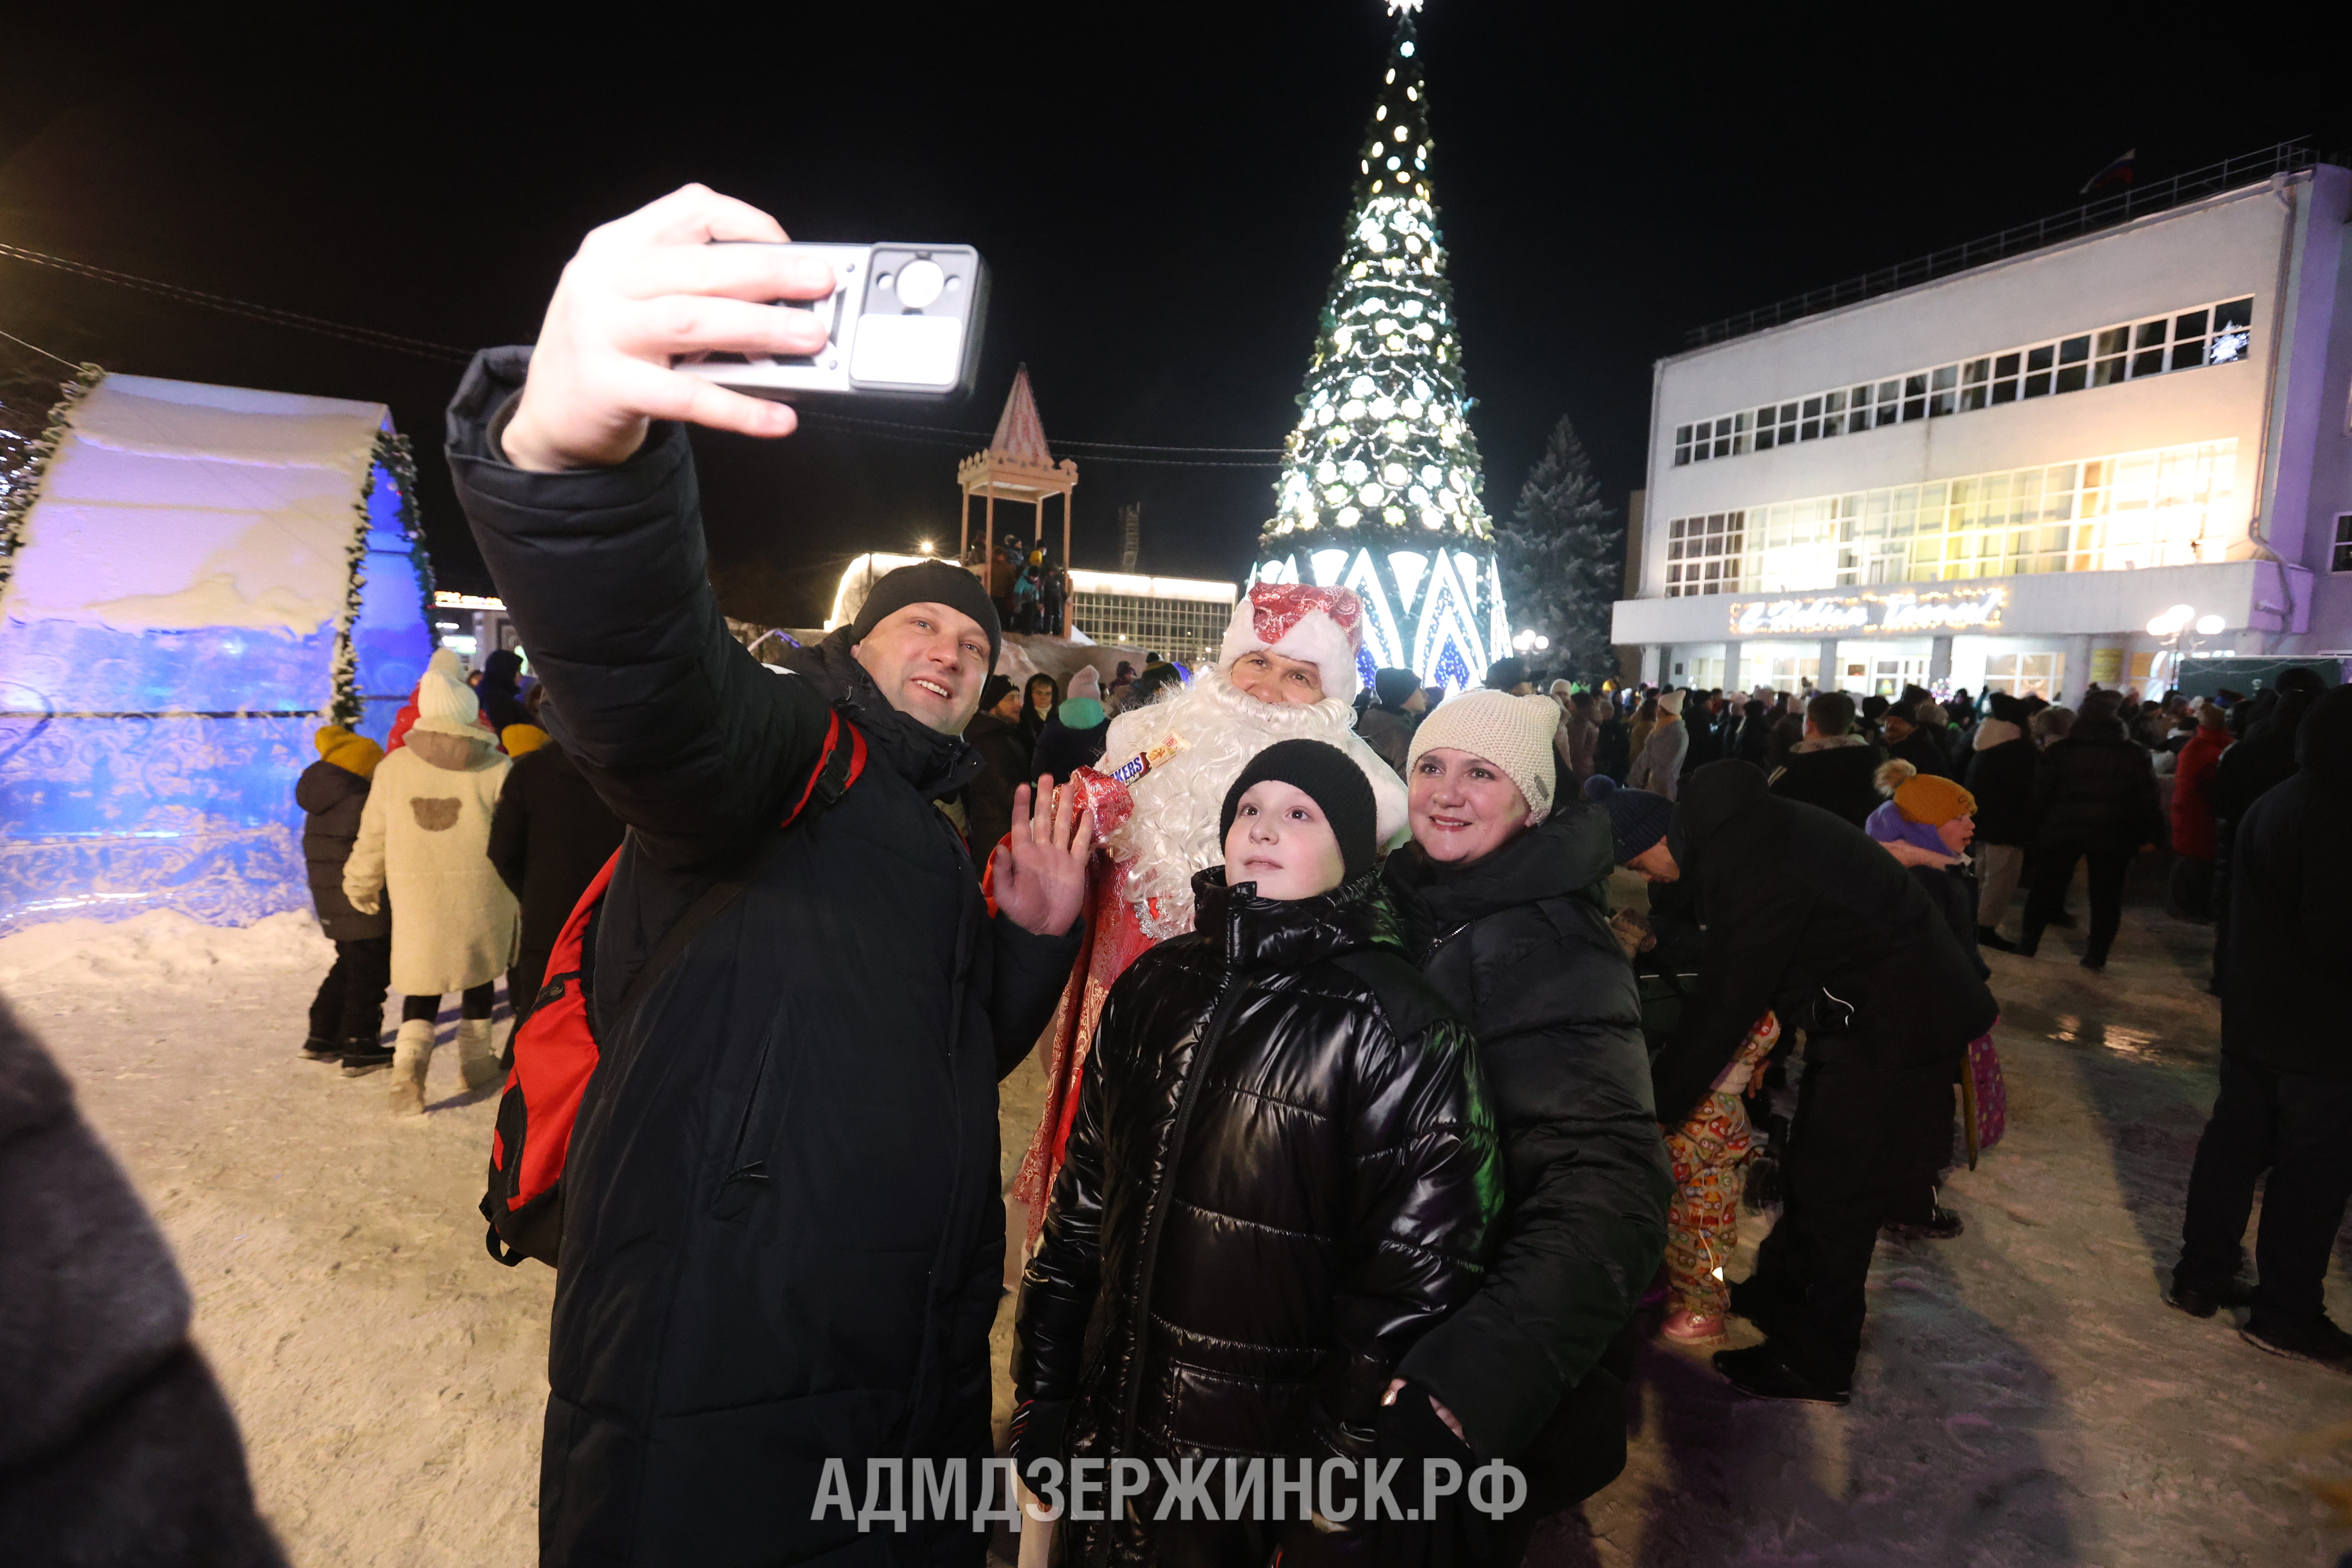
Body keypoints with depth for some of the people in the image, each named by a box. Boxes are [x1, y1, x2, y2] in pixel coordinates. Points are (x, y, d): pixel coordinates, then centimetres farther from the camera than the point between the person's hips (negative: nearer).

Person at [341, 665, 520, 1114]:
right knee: (478, 976, 18)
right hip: (481, 899, -1)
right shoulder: (496, 770, -11)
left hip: (417, 899, 1)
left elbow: (373, 836, 4)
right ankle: (476, 1061, 27)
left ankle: (409, 1064, -8)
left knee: (422, 983, 12)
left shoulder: (394, 767, -4)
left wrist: (361, 885, 19)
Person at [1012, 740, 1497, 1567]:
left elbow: (1414, 1283, -16)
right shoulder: (1156, 987, 1)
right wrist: (1043, 1397, 7)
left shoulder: (1396, 1029, -15)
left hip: (1272, 1477, -4)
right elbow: (1083, 1200, 6)